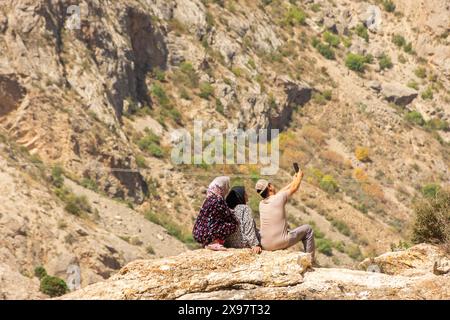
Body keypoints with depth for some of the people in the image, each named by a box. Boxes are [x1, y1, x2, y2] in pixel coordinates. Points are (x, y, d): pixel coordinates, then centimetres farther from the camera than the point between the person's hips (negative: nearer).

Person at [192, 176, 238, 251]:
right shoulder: (218, 200, -11)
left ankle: (208, 243, 12)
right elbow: (231, 218, -9)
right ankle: (214, 243, -11)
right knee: (233, 224, -8)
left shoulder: (209, 199, 14)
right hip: (206, 233, -9)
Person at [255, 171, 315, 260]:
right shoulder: (279, 198, -10)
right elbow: (294, 188, 8)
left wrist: (293, 181, 34)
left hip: (266, 246, 6)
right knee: (308, 229, 16)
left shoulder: (261, 204, 7)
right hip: (281, 243, -6)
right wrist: (300, 177, 29)